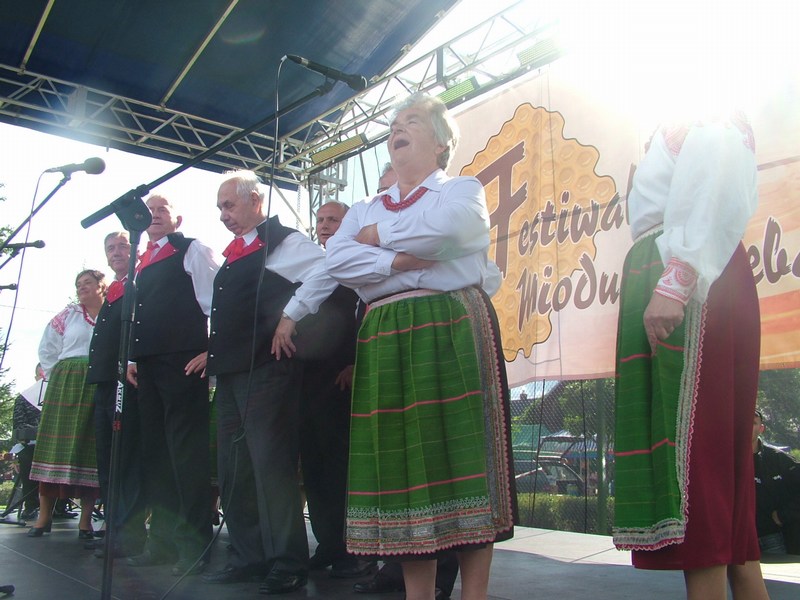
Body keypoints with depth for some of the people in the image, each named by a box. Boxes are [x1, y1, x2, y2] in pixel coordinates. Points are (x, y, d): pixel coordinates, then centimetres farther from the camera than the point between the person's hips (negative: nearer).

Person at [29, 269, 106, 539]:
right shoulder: (67, 315, 13)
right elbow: (47, 350, 13)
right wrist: (58, 379, 6)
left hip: (102, 389, -1)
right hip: (66, 385, 1)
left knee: (92, 450, -2)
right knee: (57, 445, -2)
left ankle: (86, 518, 1)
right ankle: (44, 515, 4)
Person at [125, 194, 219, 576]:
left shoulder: (192, 250, 3)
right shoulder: (143, 263, 23)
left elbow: (214, 302, -5)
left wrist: (210, 350, -13)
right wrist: (132, 358, 16)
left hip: (182, 360, -8)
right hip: (148, 364, 8)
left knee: (188, 451, -8)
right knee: (155, 452, 9)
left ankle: (195, 543, -3)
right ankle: (163, 538, 18)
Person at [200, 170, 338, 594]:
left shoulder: (280, 240, -5)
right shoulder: (234, 253, 21)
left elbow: (326, 270, -20)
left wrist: (291, 315, -20)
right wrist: (213, 352, 20)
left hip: (265, 368, -9)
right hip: (230, 371, 10)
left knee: (272, 465, -8)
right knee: (233, 468, 11)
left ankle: (288, 564, 1)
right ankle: (248, 556, 21)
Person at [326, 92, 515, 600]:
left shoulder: (463, 189, 11)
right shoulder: (367, 209, 23)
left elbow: (443, 227, -13)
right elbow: (337, 258, 5)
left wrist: (379, 236, 1)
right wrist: (395, 260, -10)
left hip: (454, 327, -4)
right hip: (385, 337, 4)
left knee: (459, 450, -7)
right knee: (401, 458, 1)